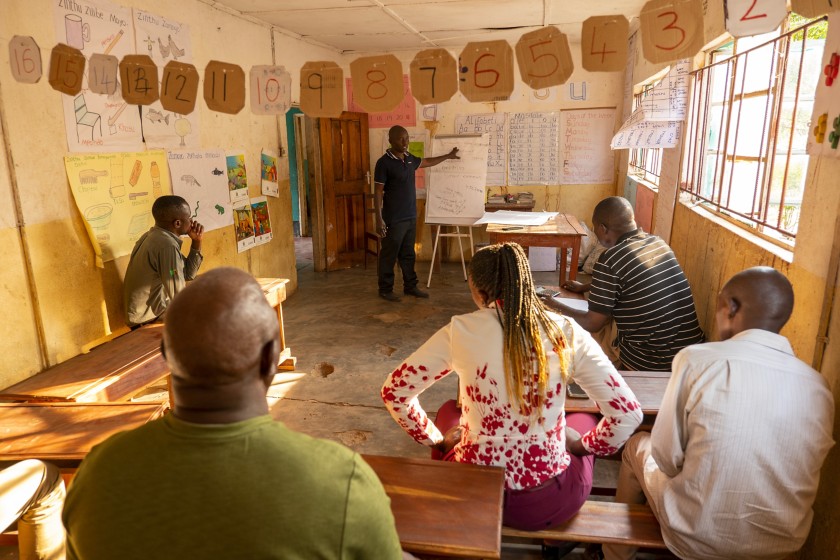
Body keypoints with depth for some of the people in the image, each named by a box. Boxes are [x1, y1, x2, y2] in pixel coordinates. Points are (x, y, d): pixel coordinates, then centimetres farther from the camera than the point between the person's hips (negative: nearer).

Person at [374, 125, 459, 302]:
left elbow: (427, 162, 30)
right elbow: (378, 192, -14)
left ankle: (410, 286, 26)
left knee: (408, 254, 16)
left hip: (411, 217, 7)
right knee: (389, 255, 3)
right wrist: (379, 219, -19)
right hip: (393, 219, -7)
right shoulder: (384, 163, -13)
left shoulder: (409, 158, 8)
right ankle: (385, 289, 15)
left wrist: (448, 156, 35)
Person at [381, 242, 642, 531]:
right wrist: (585, 446, 10)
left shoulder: (460, 331, -13)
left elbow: (394, 392, -5)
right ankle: (557, 537, 50)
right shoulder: (568, 333, -12)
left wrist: (436, 439, 9)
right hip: (551, 505, 1)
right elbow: (628, 413, -8)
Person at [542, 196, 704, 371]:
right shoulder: (658, 242, 4)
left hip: (653, 365, -6)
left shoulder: (609, 261, -17)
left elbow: (593, 324, -11)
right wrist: (585, 287, 34)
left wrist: (557, 308, 6)